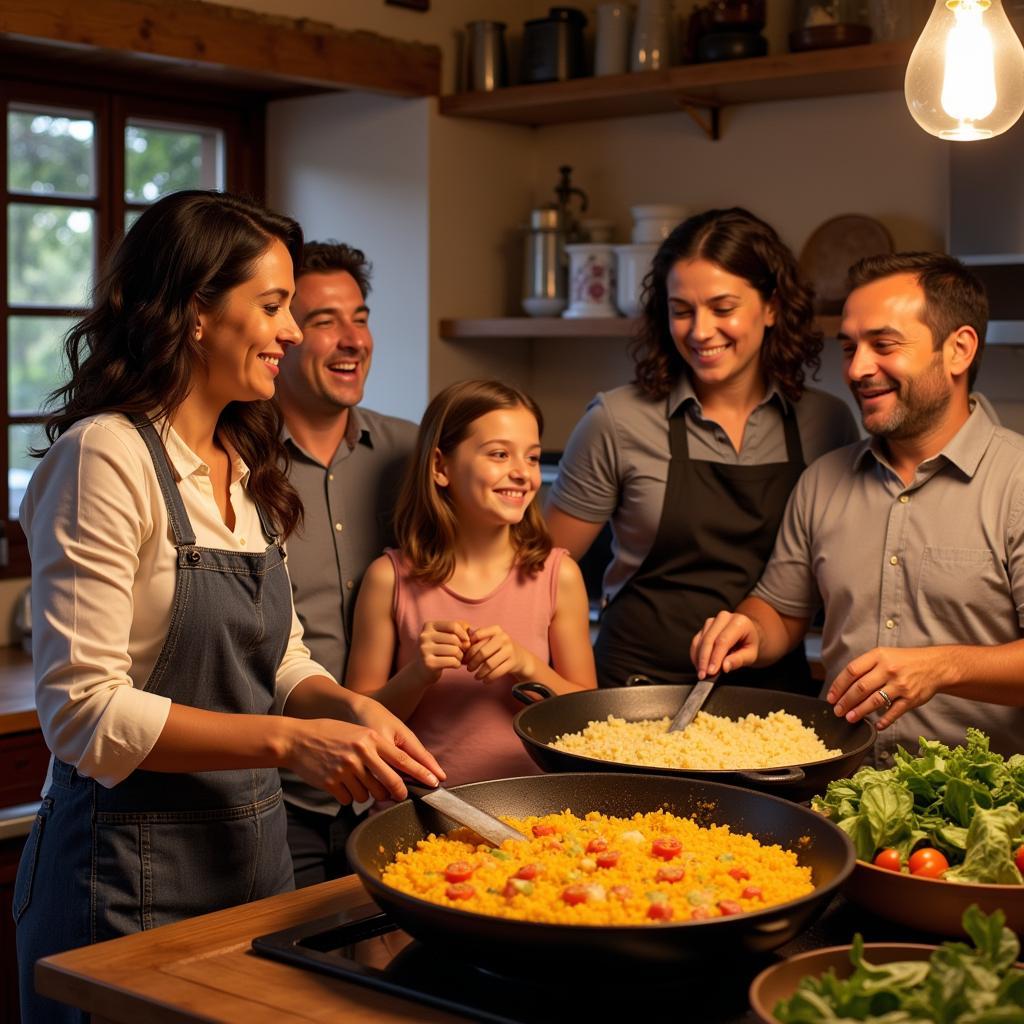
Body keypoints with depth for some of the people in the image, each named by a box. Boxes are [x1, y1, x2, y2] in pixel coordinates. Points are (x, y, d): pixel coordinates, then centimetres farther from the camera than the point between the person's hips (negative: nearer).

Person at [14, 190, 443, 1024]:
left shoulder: (246, 469, 8)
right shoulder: (107, 458, -17)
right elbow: (84, 712, -21)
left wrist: (350, 708, -7)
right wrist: (287, 739, -25)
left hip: (254, 851, 8)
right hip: (131, 879, -8)